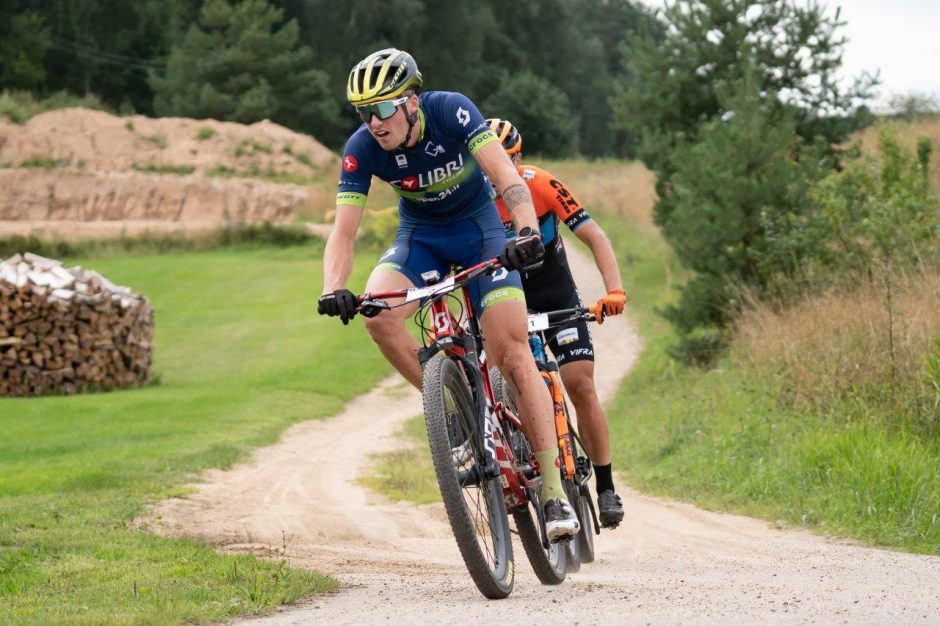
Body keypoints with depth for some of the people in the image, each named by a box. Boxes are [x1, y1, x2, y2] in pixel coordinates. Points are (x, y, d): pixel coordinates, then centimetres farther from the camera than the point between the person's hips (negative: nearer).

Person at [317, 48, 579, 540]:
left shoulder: (451, 111, -28)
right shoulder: (362, 149, -21)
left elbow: (506, 176, -36)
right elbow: (344, 229, -24)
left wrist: (527, 231, -54)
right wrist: (333, 290, -42)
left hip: (479, 227, -2)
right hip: (419, 236, 2)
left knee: (511, 351, -14)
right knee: (379, 316, -28)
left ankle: (553, 491, -13)